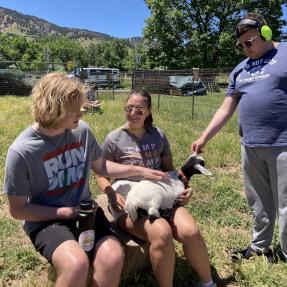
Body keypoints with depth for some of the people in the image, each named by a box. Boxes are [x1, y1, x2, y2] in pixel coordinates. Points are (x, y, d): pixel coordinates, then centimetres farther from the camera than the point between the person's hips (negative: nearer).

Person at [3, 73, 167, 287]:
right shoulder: (21, 151, -17)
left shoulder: (82, 130, -4)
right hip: (46, 220, -3)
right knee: (77, 263, -32)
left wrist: (140, 170, 8)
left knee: (113, 257, -23)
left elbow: (100, 166, 13)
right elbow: (18, 209, -7)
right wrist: (65, 212, -15)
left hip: (84, 210, 4)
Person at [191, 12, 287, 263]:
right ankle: (260, 246, 32)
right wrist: (204, 138, 9)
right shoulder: (240, 70, 15)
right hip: (250, 146, 5)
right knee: (259, 202, 15)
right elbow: (226, 109, 14)